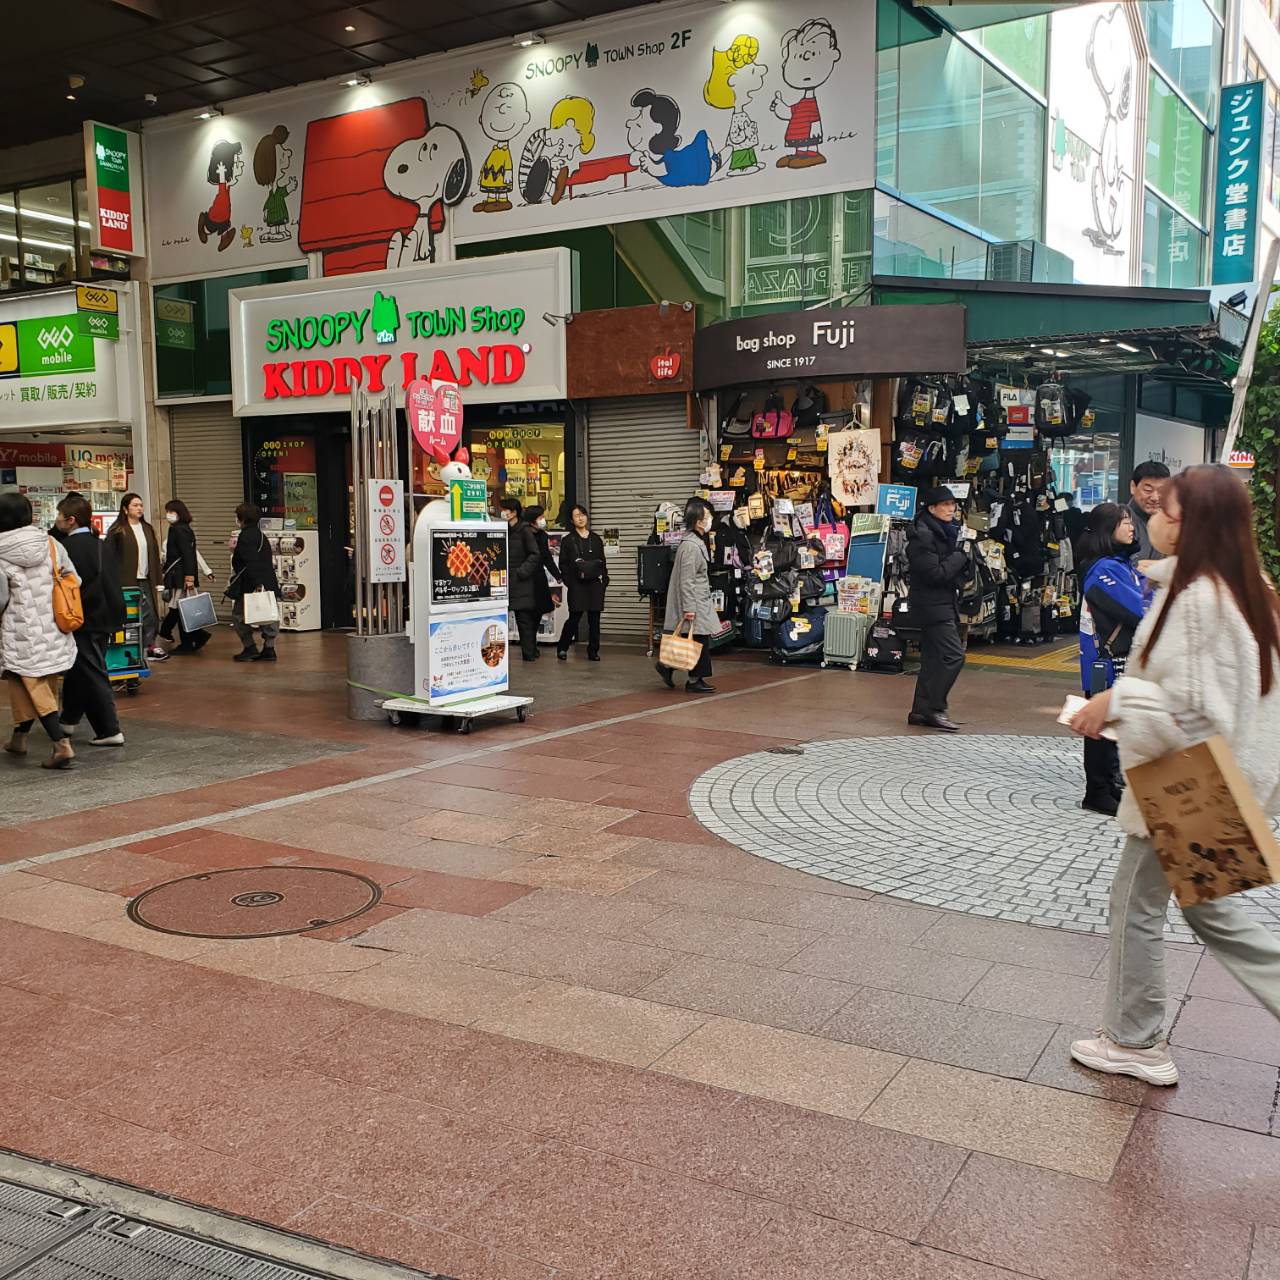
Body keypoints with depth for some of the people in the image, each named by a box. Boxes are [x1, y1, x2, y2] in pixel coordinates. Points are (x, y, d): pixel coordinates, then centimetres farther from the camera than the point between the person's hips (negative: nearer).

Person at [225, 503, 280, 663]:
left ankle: (249, 648, 0)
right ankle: (269, 649, 10)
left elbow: (250, 562, -21)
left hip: (252, 585, -9)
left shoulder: (245, 536, -12)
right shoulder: (261, 535, 17)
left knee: (238, 615, 2)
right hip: (268, 584, 9)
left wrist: (256, 584, -26)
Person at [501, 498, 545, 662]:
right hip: (507, 581, 6)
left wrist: (522, 572, -16)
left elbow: (535, 555, -13)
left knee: (524, 618, -2)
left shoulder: (524, 530, -8)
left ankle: (529, 653, 5)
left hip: (521, 582, -6)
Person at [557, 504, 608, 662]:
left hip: (595, 584, 3)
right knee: (574, 618, -5)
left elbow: (603, 562, 15)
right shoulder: (567, 540, 5)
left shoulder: (596, 539, 13)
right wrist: (568, 582, -9)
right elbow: (563, 564, 2)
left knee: (594, 619, 3)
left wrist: (604, 581, 5)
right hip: (577, 585, -3)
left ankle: (593, 651, 12)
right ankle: (562, 648, 10)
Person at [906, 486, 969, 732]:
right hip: (933, 604, -10)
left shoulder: (949, 532, 14)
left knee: (934, 658, 10)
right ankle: (934, 709, -9)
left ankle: (921, 711, 16)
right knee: (953, 655, -14)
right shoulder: (922, 536, -15)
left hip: (946, 603, 10)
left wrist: (963, 559, -1)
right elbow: (935, 574, -22)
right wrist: (960, 556, -11)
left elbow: (957, 570, 20)